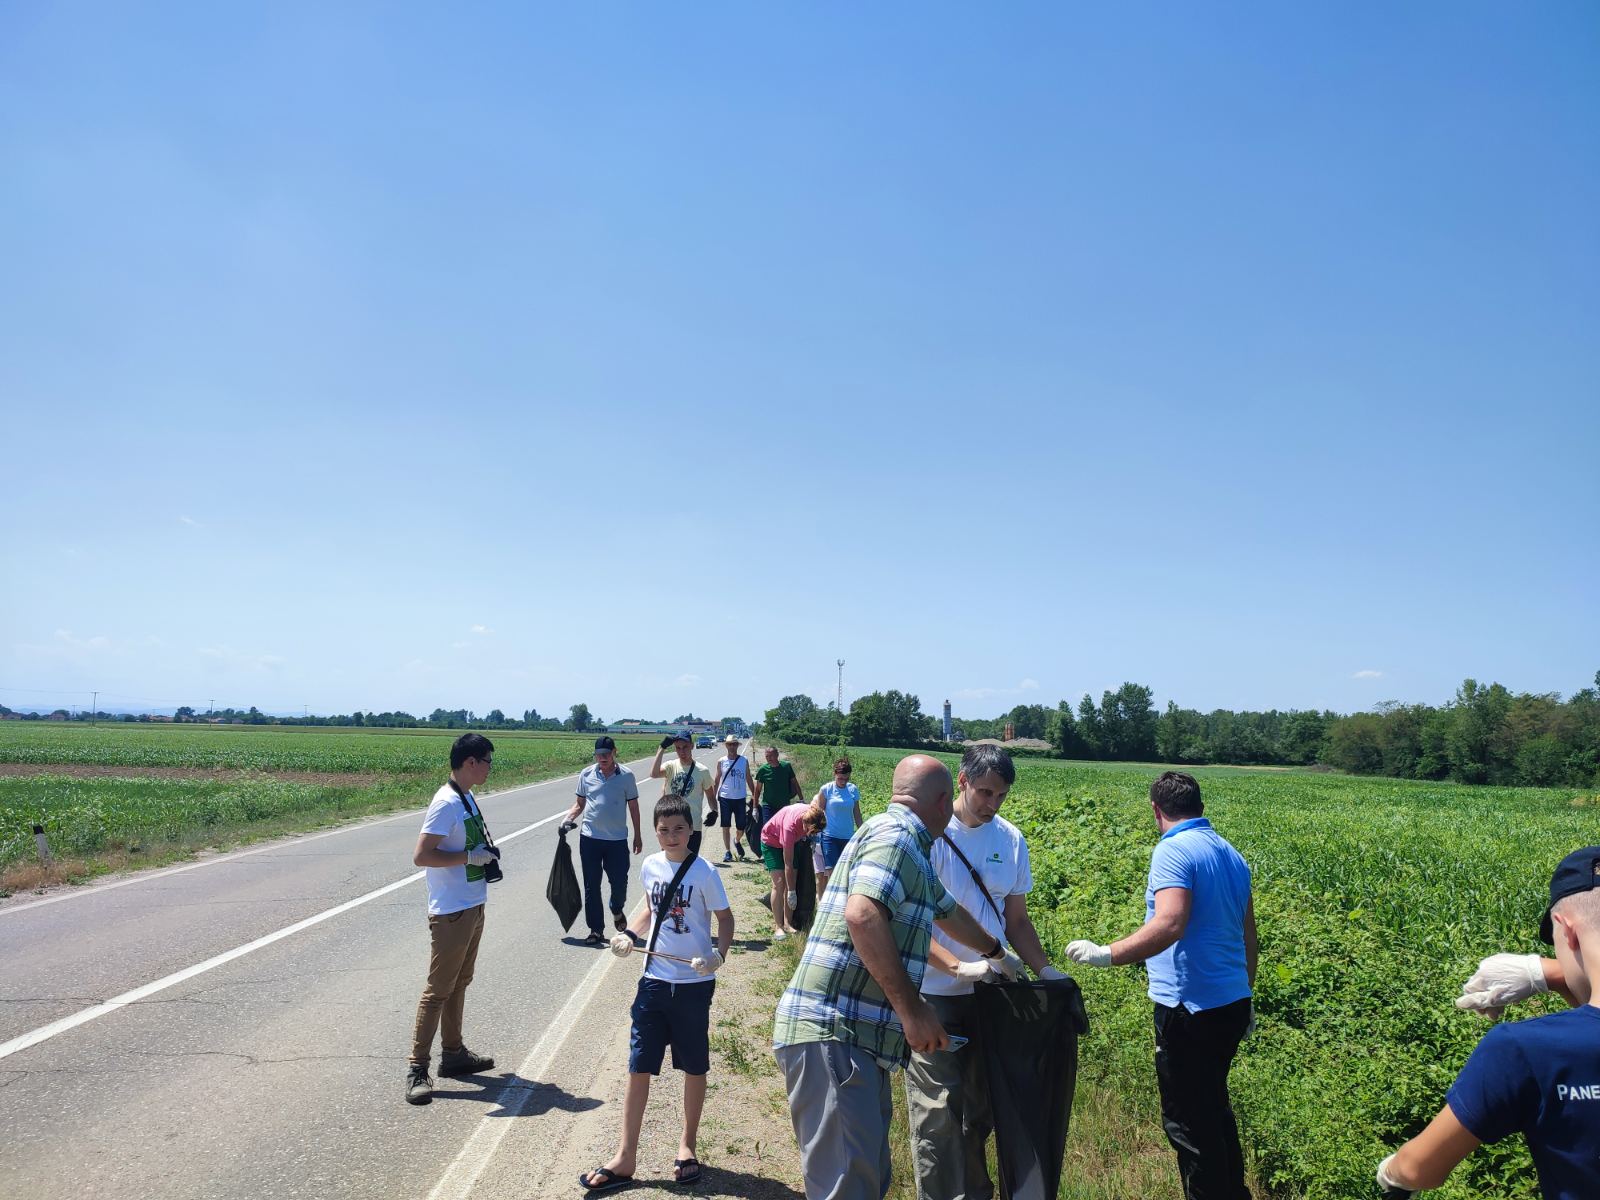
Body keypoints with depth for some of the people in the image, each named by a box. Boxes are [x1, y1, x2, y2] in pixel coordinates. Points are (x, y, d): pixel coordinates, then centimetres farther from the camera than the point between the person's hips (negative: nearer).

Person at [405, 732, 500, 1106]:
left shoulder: (468, 799, 10)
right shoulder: (446, 804, -20)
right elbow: (421, 855, -24)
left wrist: (485, 851, 7)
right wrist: (471, 856, -21)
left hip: (472, 908, 10)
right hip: (451, 912, -10)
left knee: (459, 984, 18)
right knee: (438, 990, -3)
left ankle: (453, 1053, 30)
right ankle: (417, 1068, 5)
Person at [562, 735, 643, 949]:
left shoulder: (626, 775, -2)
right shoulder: (586, 774, 2)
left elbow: (633, 807, 5)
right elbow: (579, 803, 12)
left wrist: (638, 835, 7)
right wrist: (569, 818, -7)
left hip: (617, 839, -1)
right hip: (589, 838, 1)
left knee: (619, 882, 2)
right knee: (591, 885, 4)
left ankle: (617, 911, 35)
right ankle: (595, 931, 14)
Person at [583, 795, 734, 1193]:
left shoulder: (703, 871, -12)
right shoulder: (650, 866, 0)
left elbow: (725, 917, -6)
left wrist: (718, 956, -22)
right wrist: (630, 934, 0)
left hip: (694, 983, -3)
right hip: (654, 979, 3)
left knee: (694, 1067, 12)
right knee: (638, 1067, 5)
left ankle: (688, 1145, 32)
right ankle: (625, 1158, 15)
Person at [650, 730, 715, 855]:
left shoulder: (702, 771, -2)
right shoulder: (671, 767, -3)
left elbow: (710, 795, 9)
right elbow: (654, 774, -24)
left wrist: (713, 811, -11)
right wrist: (662, 748, -25)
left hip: (693, 826, -1)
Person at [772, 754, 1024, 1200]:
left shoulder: (911, 851, 20)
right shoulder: (895, 835, -12)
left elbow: (948, 911, 38)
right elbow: (862, 915, -28)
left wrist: (995, 951, 55)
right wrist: (911, 1008, -23)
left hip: (860, 1043, 10)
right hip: (831, 1035, -10)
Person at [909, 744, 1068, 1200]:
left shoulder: (1010, 839, 3)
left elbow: (1016, 919, 13)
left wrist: (1046, 970, 1)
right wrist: (957, 967, -25)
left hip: (991, 996, 5)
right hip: (935, 996, -5)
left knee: (982, 1110, 16)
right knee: (938, 1115, -3)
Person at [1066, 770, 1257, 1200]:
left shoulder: (1173, 850, -15)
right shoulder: (1233, 856, 12)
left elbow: (1170, 925, -29)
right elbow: (1248, 938, 18)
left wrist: (1106, 954, -27)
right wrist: (1245, 996, 27)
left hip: (1190, 1008, -9)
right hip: (1233, 1003, 9)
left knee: (1188, 1121, 2)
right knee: (1214, 1106, 25)